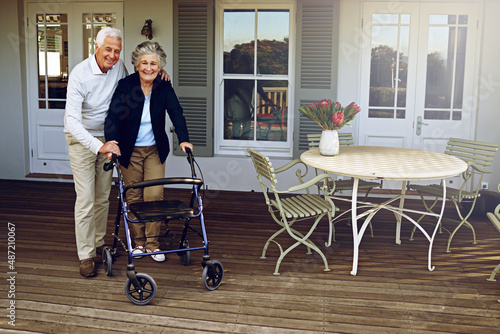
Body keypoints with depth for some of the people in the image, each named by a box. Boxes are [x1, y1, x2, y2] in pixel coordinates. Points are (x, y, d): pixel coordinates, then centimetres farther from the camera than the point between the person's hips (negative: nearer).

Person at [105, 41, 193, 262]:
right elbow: (113, 115, -21)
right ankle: (138, 242, 23)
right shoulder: (125, 86, -13)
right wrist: (111, 141, -37)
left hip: (155, 150, 1)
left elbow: (176, 113, -14)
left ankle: (152, 243, 13)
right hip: (130, 150, -1)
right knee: (133, 197, 6)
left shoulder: (164, 88, -6)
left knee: (154, 195, -3)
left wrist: (183, 139, -30)